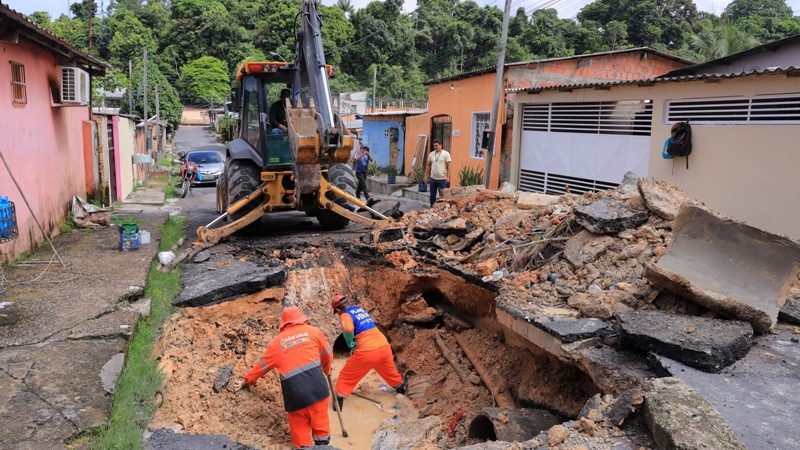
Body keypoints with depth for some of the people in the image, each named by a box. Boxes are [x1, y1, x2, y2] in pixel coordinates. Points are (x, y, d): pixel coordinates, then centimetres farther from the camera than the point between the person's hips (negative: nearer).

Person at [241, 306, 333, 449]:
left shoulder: (276, 342, 17)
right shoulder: (313, 331, 11)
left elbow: (262, 364, 27)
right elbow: (327, 355, 19)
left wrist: (248, 380, 45)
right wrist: (325, 370, 40)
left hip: (294, 391, 1)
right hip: (316, 385, -1)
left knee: (300, 427, 13)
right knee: (320, 424, 13)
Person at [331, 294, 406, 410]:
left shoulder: (345, 315, -5)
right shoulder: (360, 309, 16)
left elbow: (348, 329, -26)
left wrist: (350, 344, -8)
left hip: (367, 352, -7)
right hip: (384, 346, 7)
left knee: (347, 376, 12)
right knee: (389, 370, 35)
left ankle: (339, 399, 11)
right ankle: (401, 386, 54)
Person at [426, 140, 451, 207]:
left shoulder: (446, 153, -5)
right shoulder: (431, 154, 8)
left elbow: (448, 166, -6)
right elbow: (429, 165, 14)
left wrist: (448, 177, -12)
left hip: (442, 179, -4)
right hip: (433, 178, 4)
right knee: (432, 195, 12)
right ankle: (431, 207, 23)